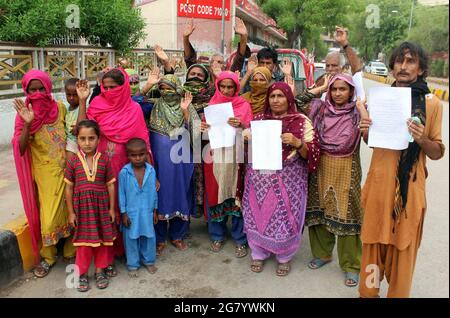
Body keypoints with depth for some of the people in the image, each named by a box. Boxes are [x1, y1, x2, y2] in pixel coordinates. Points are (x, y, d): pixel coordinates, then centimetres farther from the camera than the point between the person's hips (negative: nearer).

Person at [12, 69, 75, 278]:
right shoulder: (25, 113, -7)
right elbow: (20, 149, -15)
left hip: (67, 168, 2)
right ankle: (47, 256, 25)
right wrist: (27, 123, -27)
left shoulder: (60, 108, -1)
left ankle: (71, 250, 31)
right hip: (46, 173, -2)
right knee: (49, 215, 2)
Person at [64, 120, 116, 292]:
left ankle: (100, 270, 29)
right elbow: (69, 188, 0)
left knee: (103, 238, 11)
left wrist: (112, 208, 0)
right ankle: (82, 273, 26)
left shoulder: (104, 159, -5)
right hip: (82, 207, -1)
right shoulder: (73, 161, -5)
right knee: (84, 240, 9)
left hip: (101, 206, 1)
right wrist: (71, 212, 0)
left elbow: (110, 185, 0)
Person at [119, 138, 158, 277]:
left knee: (149, 237, 13)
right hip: (131, 212, -2)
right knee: (131, 239, 10)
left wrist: (154, 210, 7)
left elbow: (154, 192, 3)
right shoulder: (124, 173, -13)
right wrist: (123, 213, -5)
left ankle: (148, 261, 33)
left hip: (147, 212, 2)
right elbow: (121, 194, -6)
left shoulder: (151, 170, -6)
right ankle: (132, 265, 26)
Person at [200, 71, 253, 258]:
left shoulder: (243, 105, 3)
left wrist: (240, 125, -24)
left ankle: (240, 239, 13)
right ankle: (217, 235, 24)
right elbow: (207, 133, 10)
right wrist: (203, 128, -12)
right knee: (215, 195, 7)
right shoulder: (212, 104, 10)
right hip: (214, 156, 2)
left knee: (236, 196, -1)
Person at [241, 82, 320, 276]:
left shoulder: (301, 121, -1)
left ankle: (284, 257, 25)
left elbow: (311, 153, -4)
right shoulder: (258, 119, 8)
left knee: (286, 217, 1)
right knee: (257, 215, 7)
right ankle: (258, 254, 28)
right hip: (260, 177, 3)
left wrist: (296, 143, -22)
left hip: (289, 179, -2)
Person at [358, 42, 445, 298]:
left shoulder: (432, 103, -3)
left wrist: (422, 139, -20)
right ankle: (368, 291, 30)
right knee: (374, 240, 11)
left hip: (409, 185, -2)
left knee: (403, 244, 8)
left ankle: (397, 293, 29)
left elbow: (437, 153, 0)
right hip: (379, 181, 3)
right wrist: (365, 131, -6)